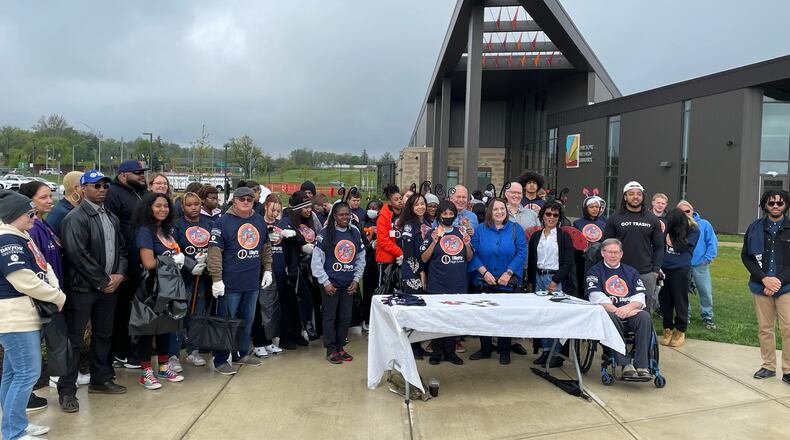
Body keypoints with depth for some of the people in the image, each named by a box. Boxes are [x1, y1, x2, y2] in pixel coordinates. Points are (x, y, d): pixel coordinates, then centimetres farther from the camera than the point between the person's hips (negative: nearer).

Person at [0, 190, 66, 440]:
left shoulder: (22, 237, 14)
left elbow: (43, 266, 15)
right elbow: (25, 281, -22)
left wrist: (55, 290, -4)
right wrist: (59, 298, -10)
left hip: (24, 314, 10)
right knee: (28, 372, -6)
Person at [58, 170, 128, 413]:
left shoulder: (111, 217, 13)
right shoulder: (75, 218, -11)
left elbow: (121, 249, 15)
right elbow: (78, 254, -18)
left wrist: (119, 275, -2)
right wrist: (102, 281, -15)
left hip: (109, 286, 7)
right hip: (82, 287, -7)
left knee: (103, 335, 16)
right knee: (74, 339, -1)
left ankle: (100, 379, 30)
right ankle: (66, 390, 9)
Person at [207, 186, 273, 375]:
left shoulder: (259, 221, 9)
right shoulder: (223, 222, -10)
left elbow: (266, 247, 19)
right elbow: (215, 252, -14)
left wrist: (267, 269, 13)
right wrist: (216, 279, -17)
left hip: (253, 282, 6)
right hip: (230, 283, -6)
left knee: (247, 320, 16)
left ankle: (241, 353, 31)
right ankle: (220, 360, 14)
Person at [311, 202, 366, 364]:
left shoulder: (355, 233, 6)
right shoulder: (325, 233, -8)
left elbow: (361, 259, 13)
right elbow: (316, 260, -9)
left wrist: (356, 279, 4)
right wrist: (325, 282, -12)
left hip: (349, 284, 4)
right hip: (330, 283, -4)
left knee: (345, 317, 9)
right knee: (330, 316, 3)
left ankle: (340, 347, 24)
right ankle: (331, 350, 16)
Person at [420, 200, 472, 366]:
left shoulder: (461, 232, 9)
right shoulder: (432, 233, 0)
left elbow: (469, 258, 13)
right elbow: (424, 258, -4)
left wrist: (467, 244, -6)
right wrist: (434, 242, -17)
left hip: (458, 284, 3)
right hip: (437, 285, -3)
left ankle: (450, 351, 21)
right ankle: (437, 351, 16)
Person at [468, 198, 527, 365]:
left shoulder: (515, 229, 0)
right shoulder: (480, 229, 2)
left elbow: (522, 253, -6)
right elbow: (473, 253, -4)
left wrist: (509, 273, -14)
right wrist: (484, 272, -14)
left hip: (507, 282, -1)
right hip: (484, 281, 1)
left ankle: (504, 351, 20)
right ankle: (485, 349, 22)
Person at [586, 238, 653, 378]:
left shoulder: (631, 272, 22)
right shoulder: (595, 271, 12)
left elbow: (640, 298, 9)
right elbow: (597, 298, -5)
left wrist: (628, 307, -14)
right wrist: (616, 310, -18)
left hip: (630, 313, 3)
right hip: (607, 313, -3)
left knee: (644, 316, -29)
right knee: (611, 317, -37)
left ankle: (641, 365, -30)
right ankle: (625, 365, -37)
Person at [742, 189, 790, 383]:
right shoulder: (755, 228, 3)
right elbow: (746, 256, 3)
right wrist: (764, 279, -9)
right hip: (761, 286, 2)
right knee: (764, 329, 9)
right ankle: (768, 366, 21)